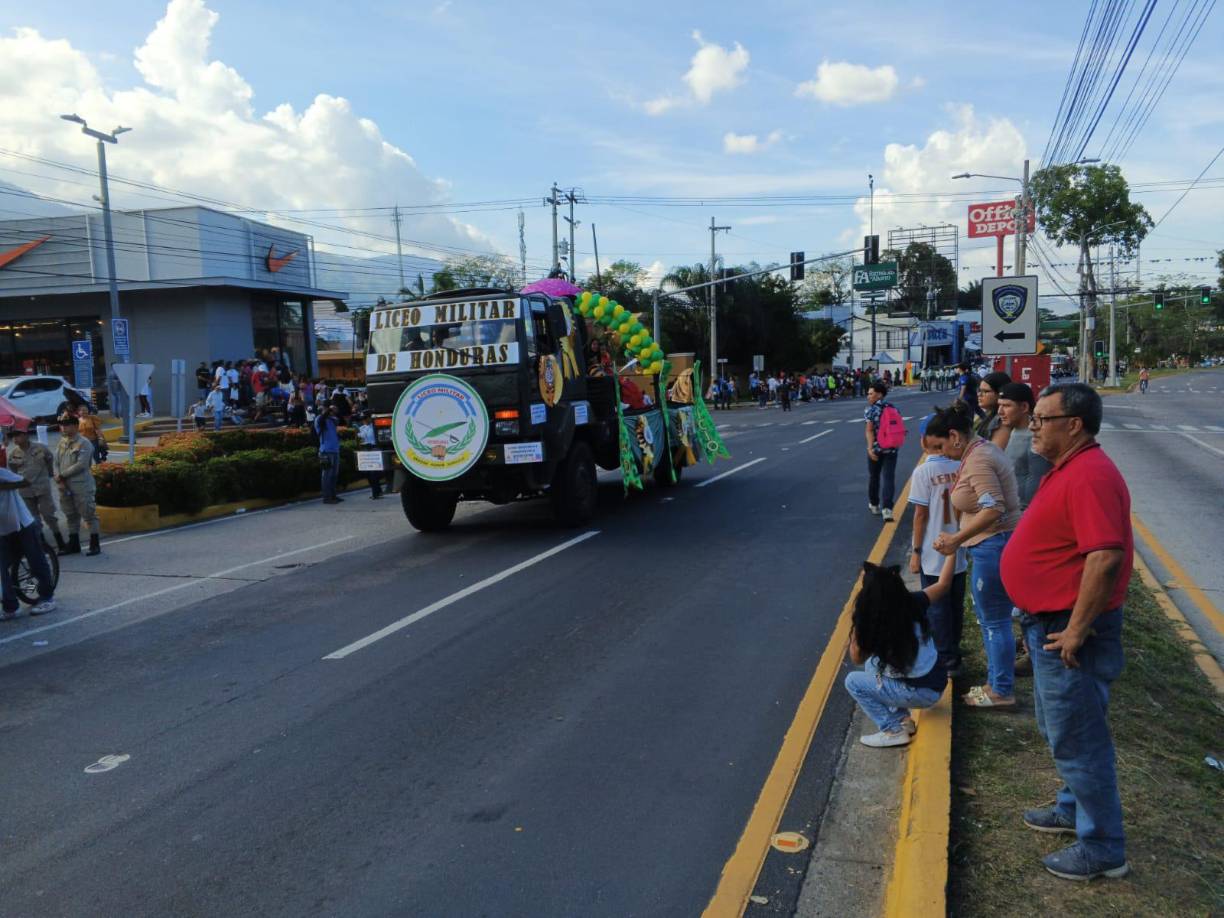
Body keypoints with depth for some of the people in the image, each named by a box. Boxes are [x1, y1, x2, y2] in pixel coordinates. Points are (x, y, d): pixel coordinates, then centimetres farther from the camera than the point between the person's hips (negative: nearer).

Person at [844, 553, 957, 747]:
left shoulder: (872, 625, -23)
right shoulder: (913, 603, -11)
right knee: (873, 665, 21)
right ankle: (903, 719, 16)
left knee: (853, 681, 2)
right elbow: (944, 584, 5)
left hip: (923, 693, -7)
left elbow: (857, 658, -6)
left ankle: (894, 731, 1)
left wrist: (857, 624, -10)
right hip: (936, 679, 7)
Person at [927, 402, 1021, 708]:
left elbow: (993, 509, -30)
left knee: (994, 621, 2)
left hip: (995, 545, -11)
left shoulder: (978, 460, -20)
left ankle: (1002, 691, 15)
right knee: (990, 618, 20)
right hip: (995, 545, 11)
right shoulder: (982, 449, 12)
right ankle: (996, 681, 32)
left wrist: (956, 540, -27)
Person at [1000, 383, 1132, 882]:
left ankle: (1102, 850, 18)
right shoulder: (1067, 469, 10)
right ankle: (1074, 809, 44)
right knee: (1059, 727, 25)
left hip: (1068, 630, -11)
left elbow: (1106, 557, -32)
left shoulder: (1089, 476, -24)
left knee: (1076, 738, 3)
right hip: (1050, 623, 11)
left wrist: (1076, 630, -26)